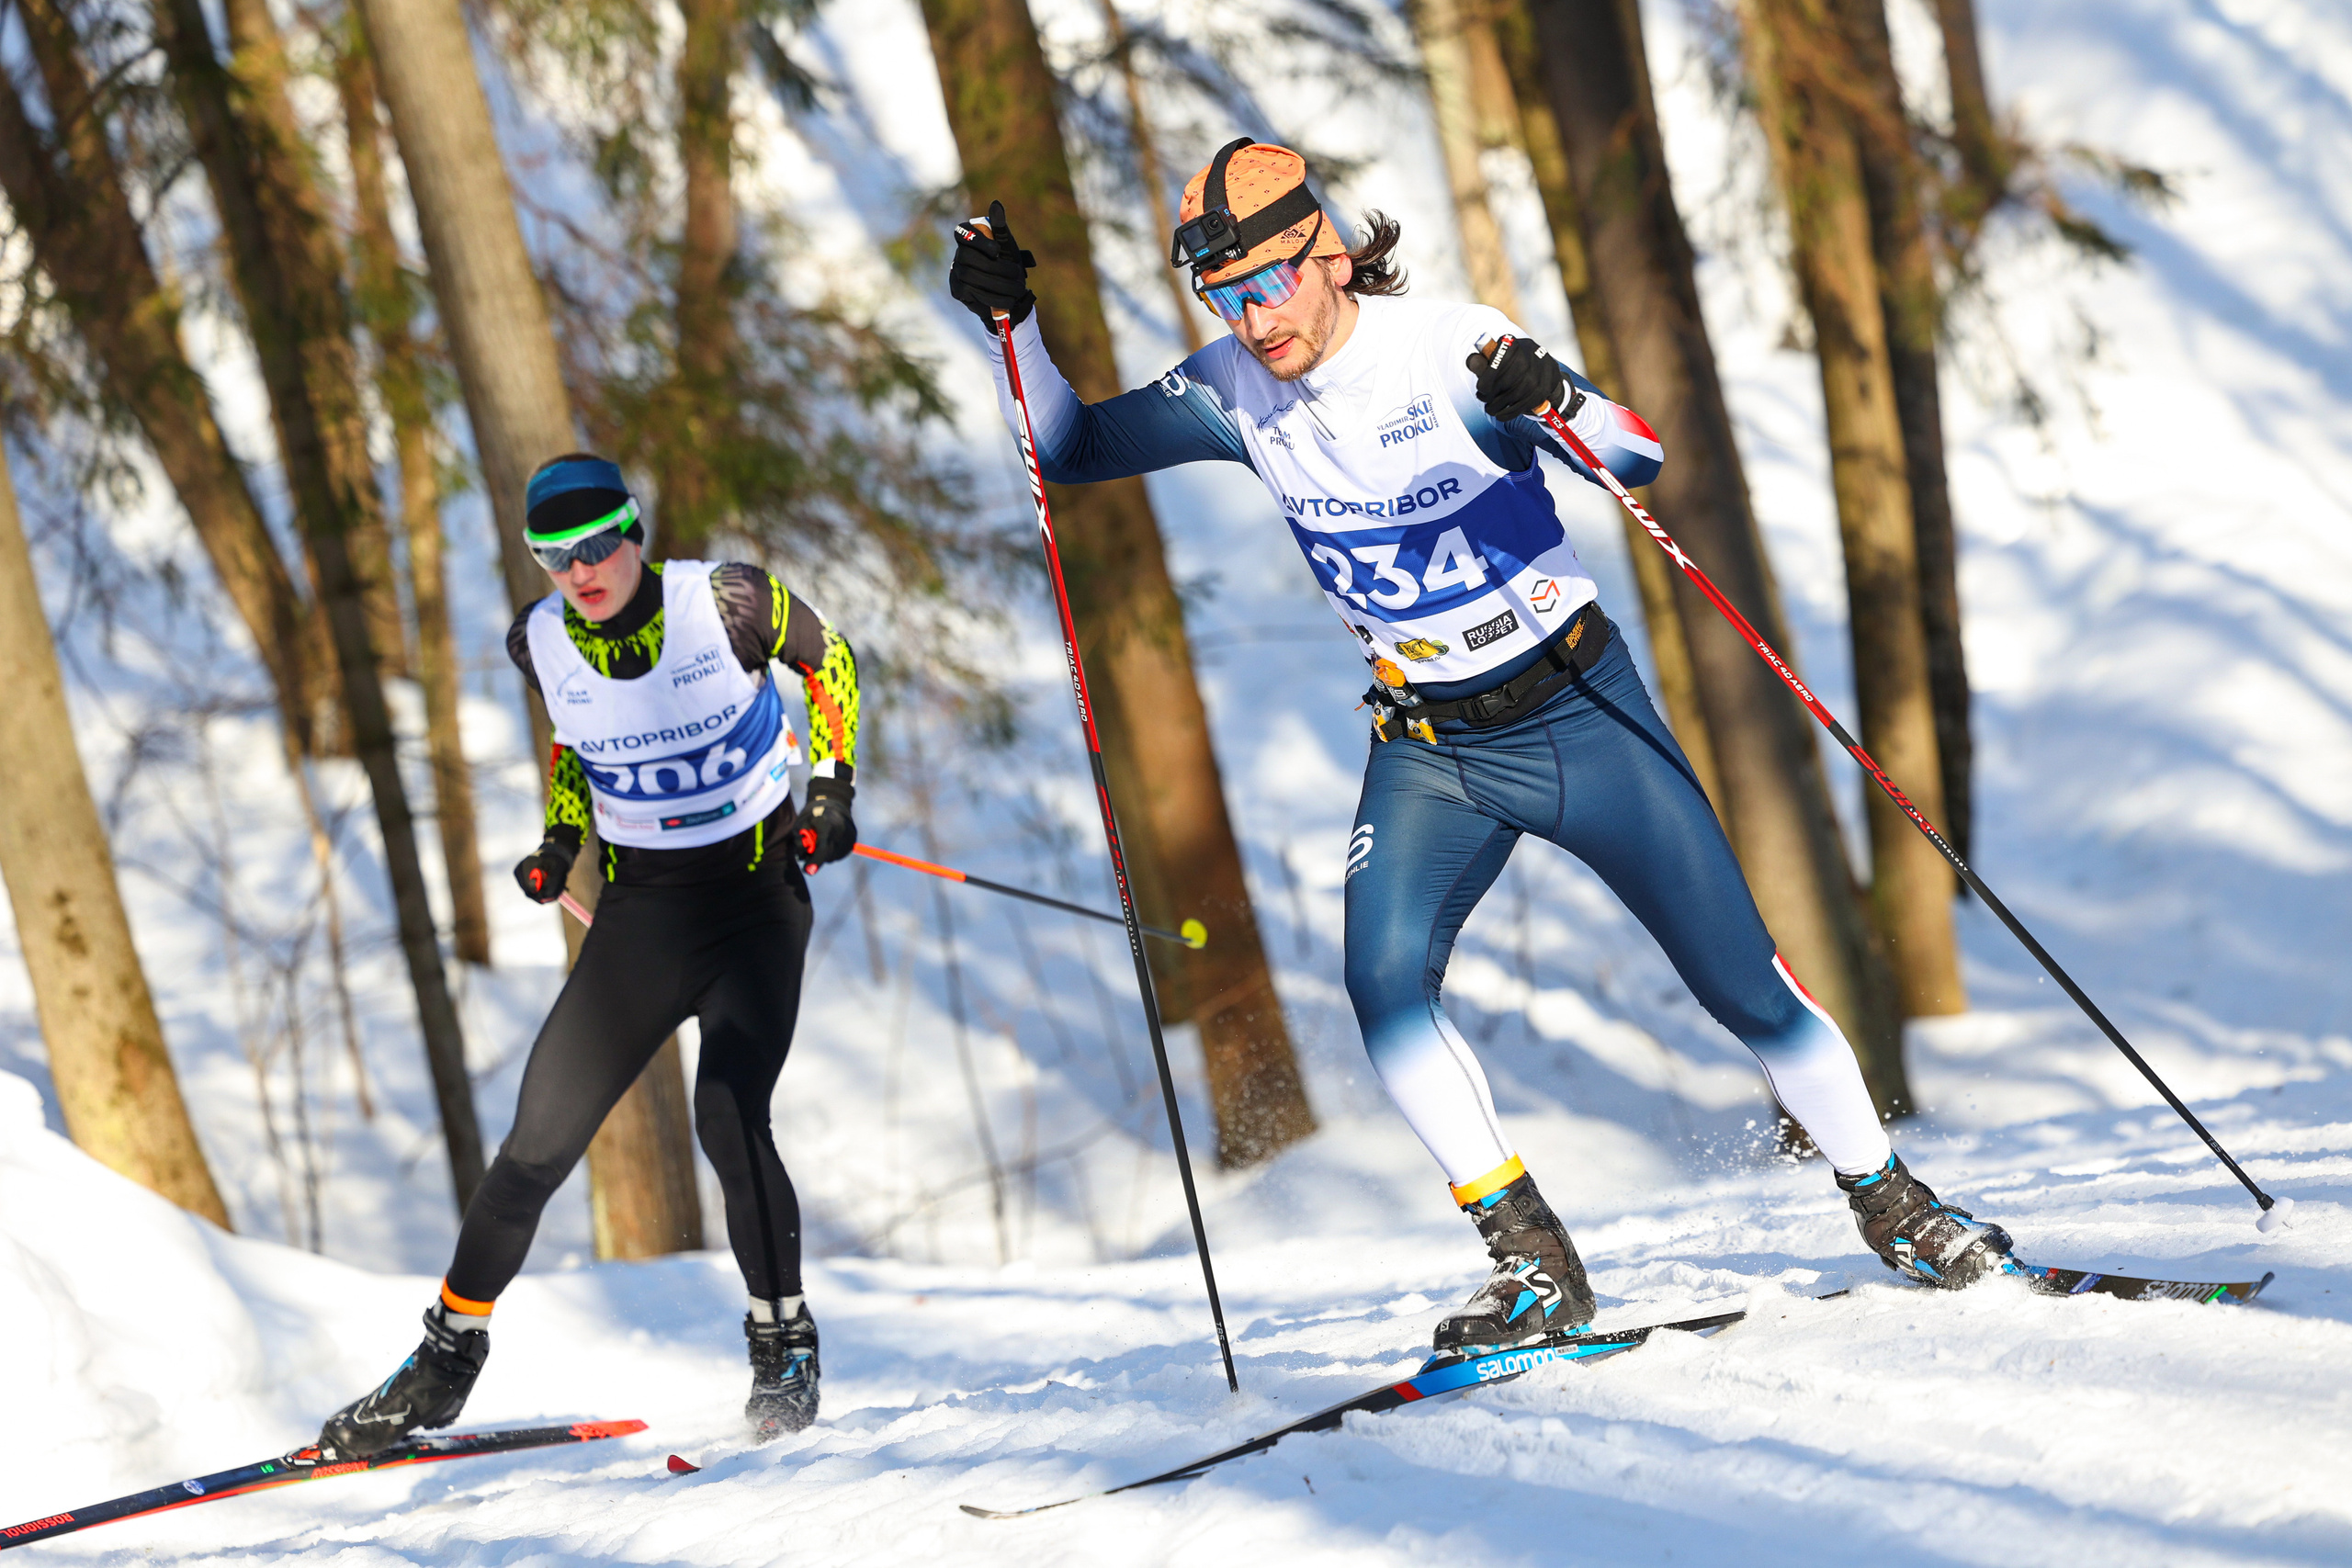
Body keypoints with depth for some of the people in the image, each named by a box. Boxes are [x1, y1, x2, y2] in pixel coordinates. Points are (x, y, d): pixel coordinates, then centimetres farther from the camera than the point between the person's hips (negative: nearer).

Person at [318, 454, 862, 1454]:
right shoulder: (542, 643, -6)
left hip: (758, 893, -3)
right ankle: (448, 1359, 17)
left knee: (729, 1120, -22)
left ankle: (785, 1350, -2)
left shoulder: (725, 601, -17)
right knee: (540, 1140, 0)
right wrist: (559, 840, 3)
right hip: (640, 909, 3)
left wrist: (835, 786, -6)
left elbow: (827, 659, 2)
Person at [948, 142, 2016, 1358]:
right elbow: (1069, 447, 2)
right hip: (1428, 748, 3)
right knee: (1384, 975, -22)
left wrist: (1553, 401, -45)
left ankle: (1889, 1202, 23)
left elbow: (1638, 458, -25)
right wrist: (1013, 320, -14)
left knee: (1741, 977, 1)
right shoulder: (1235, 393, -6)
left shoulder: (1450, 353, -19)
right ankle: (1534, 1263, -14)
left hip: (1578, 707, -3)